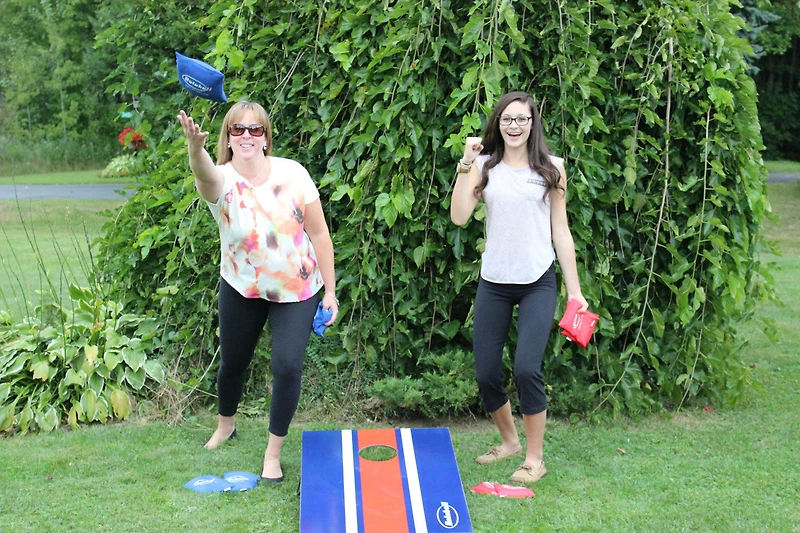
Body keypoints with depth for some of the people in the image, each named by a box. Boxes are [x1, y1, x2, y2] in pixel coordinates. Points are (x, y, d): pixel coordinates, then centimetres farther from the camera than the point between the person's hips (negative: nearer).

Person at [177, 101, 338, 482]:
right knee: (232, 361, 16)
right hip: (241, 289, 1)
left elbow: (319, 233, -8)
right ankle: (225, 426, 47)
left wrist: (330, 291, -8)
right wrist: (195, 150, -68)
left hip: (296, 291, -1)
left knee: (287, 367, -12)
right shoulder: (222, 180, -18)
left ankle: (273, 453, 8)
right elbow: (205, 175, -45)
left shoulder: (292, 173, -15)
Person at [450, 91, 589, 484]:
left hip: (538, 282, -2)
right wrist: (465, 164, -15)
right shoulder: (485, 166, 4)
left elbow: (560, 231, 4)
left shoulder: (550, 169, 3)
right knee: (485, 372, 5)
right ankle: (509, 440, 31)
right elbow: (458, 217, -9)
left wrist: (575, 290, 2)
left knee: (526, 368, -14)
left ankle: (535, 458, 4)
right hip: (494, 282, 2)